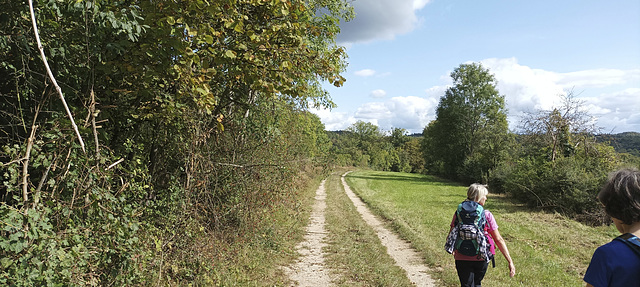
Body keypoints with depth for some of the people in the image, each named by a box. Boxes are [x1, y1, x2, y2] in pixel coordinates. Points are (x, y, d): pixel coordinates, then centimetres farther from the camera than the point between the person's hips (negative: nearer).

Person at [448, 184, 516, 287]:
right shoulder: (487, 215, -9)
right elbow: (499, 240, -8)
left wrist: (454, 251, 19)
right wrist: (510, 261, -4)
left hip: (462, 258, 0)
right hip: (481, 259, 0)